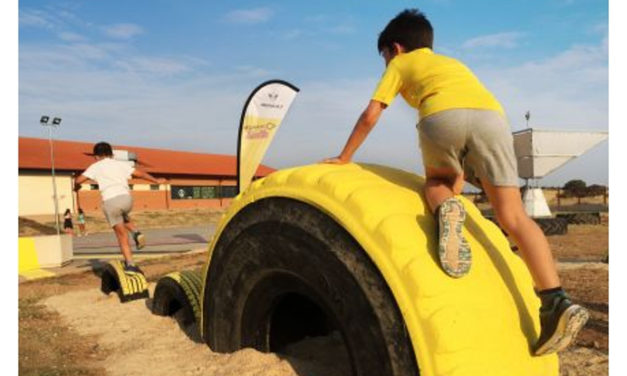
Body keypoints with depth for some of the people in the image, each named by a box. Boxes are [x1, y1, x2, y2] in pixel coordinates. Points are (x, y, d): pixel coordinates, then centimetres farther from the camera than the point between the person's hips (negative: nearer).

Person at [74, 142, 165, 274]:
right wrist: (156, 180, 29)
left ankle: (130, 265, 5)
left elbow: (78, 180, 7)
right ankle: (136, 233, 8)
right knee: (124, 218, 36)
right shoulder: (121, 164, 20)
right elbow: (140, 173, 17)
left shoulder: (95, 167, 14)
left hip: (110, 201, -2)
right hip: (126, 198, 2)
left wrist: (76, 187, 30)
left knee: (122, 235, 8)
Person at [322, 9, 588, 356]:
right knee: (512, 215, 2)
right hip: (492, 117, 4)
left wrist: (344, 157, 35)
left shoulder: (400, 64, 32)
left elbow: (370, 115, 23)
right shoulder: (452, 63, 46)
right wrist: (460, 176, 51)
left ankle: (444, 209, -10)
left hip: (442, 117, -4)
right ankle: (555, 301, -13)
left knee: (436, 181, 24)